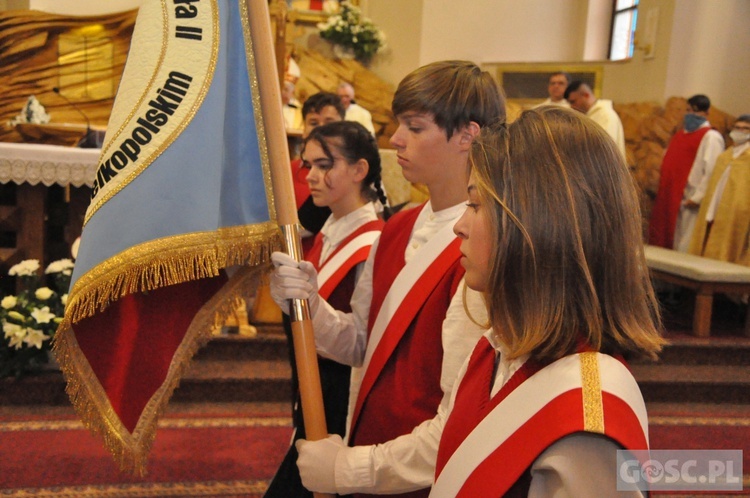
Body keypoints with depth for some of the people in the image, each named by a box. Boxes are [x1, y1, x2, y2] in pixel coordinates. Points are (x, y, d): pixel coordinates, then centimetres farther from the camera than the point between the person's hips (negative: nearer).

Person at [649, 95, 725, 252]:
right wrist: (663, 189, 15)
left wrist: (697, 197, -18)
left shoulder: (711, 137, -5)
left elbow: (711, 171, -14)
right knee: (662, 239, 11)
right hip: (669, 197, 8)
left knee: (684, 245, -4)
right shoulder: (680, 134, 19)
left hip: (688, 200, -8)